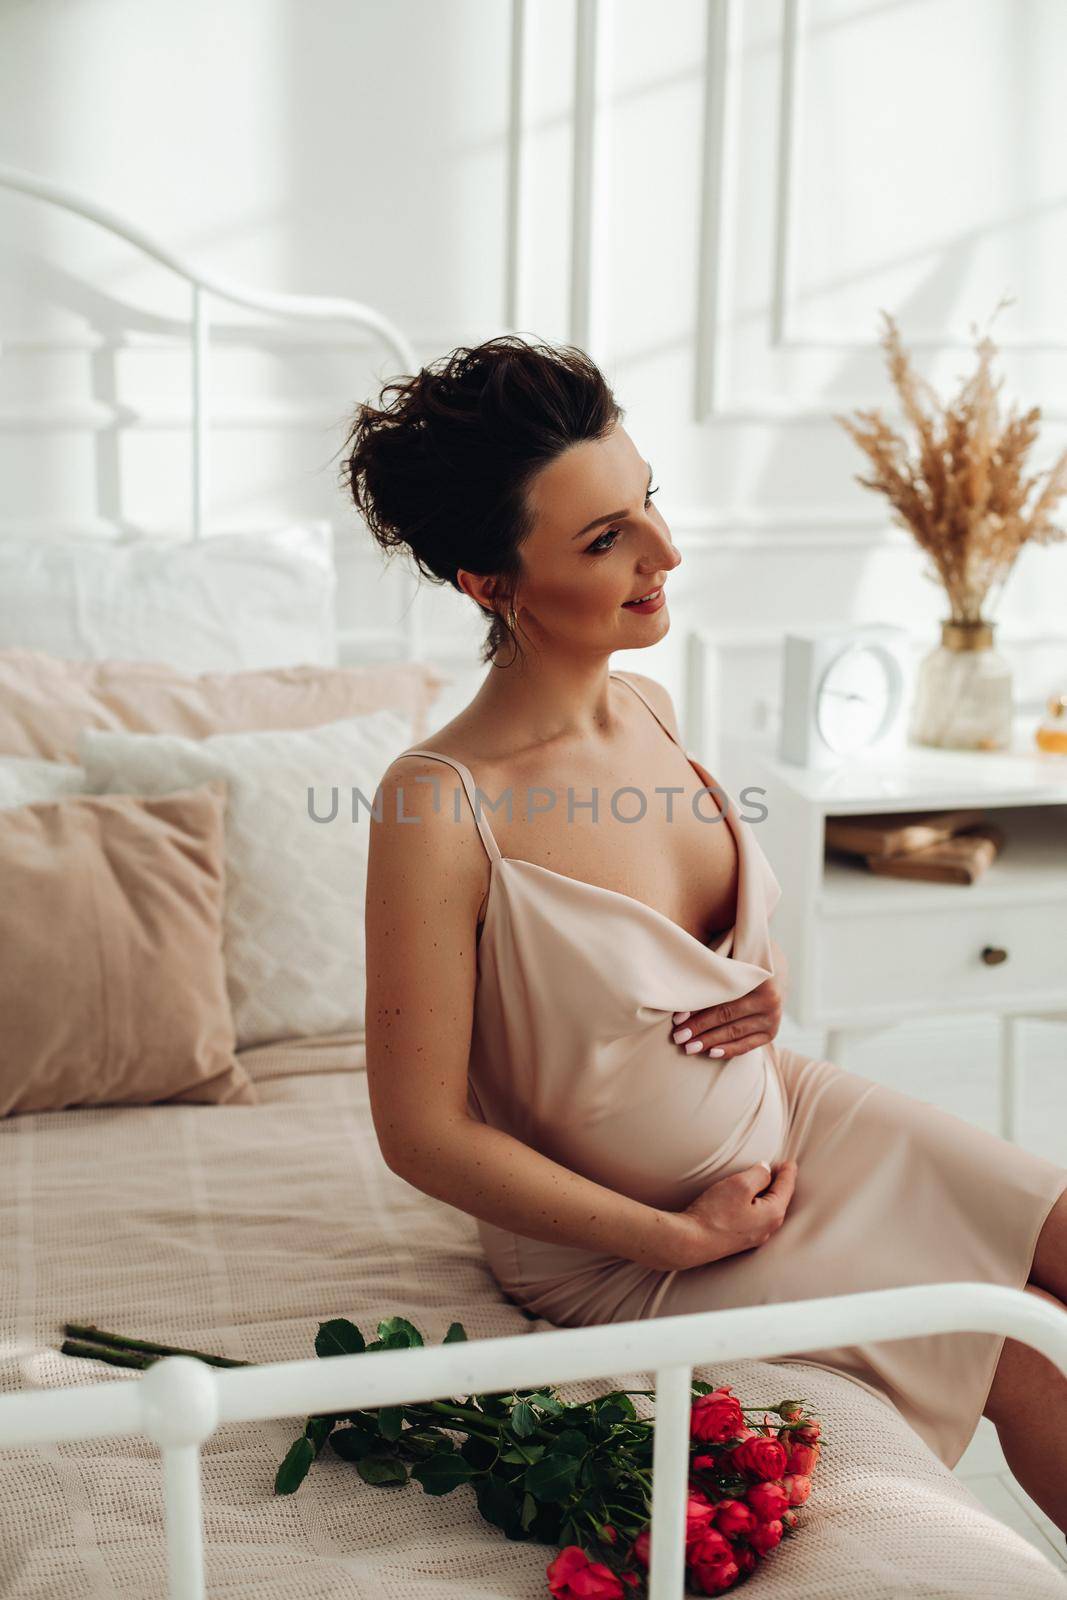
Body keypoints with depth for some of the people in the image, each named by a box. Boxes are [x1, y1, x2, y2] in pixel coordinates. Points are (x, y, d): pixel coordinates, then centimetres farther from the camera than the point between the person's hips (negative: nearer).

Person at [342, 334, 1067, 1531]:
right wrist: (683, 1240, -18)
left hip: (785, 1113, 7)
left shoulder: (646, 711, -7)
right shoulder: (438, 806, -29)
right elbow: (423, 1132, -24)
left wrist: (763, 977, -9)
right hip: (627, 1238, -6)